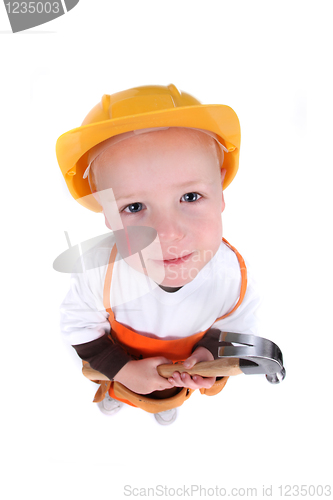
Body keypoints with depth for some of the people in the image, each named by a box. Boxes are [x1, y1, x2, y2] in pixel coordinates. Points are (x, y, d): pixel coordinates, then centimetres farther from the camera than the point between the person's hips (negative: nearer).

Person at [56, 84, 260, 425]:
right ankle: (113, 391, 72)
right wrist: (121, 369, -23)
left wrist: (210, 350, -28)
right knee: (118, 383, 34)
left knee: (174, 394, 35)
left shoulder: (233, 274, -36)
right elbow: (79, 326, -19)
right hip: (118, 360, -1)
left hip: (183, 365, 1)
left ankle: (169, 401, 73)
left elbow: (236, 325, -12)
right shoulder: (98, 269, -39)